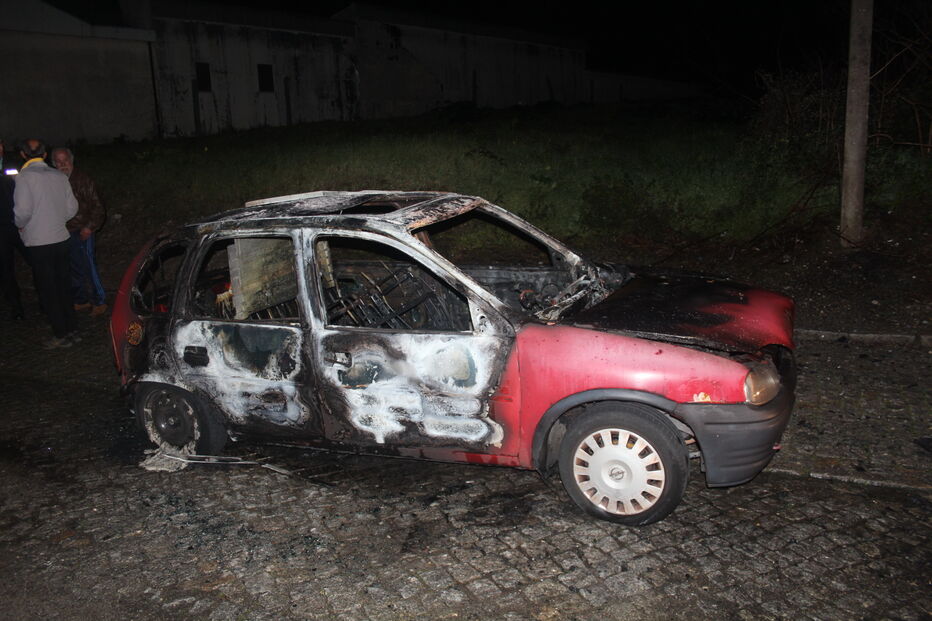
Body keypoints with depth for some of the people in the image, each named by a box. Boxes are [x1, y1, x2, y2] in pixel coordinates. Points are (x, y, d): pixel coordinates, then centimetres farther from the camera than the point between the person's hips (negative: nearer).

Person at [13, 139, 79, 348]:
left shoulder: (25, 176, -12)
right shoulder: (60, 176, 3)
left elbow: (23, 210, -19)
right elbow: (72, 208, 7)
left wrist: (20, 225, 1)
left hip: (38, 243, -5)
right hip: (61, 238, 5)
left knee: (47, 291, 4)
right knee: (63, 286, 15)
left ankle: (62, 334, 7)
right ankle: (72, 329, 20)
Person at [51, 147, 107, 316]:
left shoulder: (82, 179, -6)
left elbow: (97, 207, -6)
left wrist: (90, 227, -15)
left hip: (81, 232, -5)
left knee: (88, 267, -3)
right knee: (73, 270, 12)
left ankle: (99, 302, 8)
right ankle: (81, 300, 25)